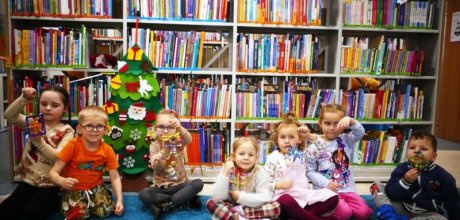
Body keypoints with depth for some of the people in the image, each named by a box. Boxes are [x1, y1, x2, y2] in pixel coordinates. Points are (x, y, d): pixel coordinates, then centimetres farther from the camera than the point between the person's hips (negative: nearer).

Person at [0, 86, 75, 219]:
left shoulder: (66, 131, -7)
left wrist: (38, 141, -30)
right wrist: (25, 98, -22)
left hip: (50, 185, -4)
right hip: (28, 181, 4)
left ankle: (52, 203, 6)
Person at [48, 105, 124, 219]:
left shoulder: (107, 150, -10)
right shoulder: (73, 145, -17)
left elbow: (115, 177, -5)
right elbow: (53, 172, -16)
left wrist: (119, 200, -15)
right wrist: (62, 181, -40)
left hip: (96, 187, 2)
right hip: (73, 189, -2)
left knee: (106, 211, -19)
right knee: (78, 215, -26)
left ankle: (89, 204, 13)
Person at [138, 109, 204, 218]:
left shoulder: (178, 141, -4)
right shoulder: (154, 145, -4)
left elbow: (188, 140, -30)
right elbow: (156, 169, -13)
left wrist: (180, 127, -53)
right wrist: (157, 161, -39)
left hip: (180, 184, 0)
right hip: (161, 186, 0)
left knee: (198, 183, -26)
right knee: (143, 194, -27)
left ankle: (164, 206, -25)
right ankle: (186, 200, -25)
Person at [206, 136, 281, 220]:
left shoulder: (259, 172, -12)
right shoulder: (228, 171, -10)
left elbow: (265, 198, -19)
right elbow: (218, 197, -19)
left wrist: (241, 197, -22)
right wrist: (224, 174, -29)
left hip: (252, 208, 0)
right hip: (230, 207, 0)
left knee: (275, 207, -25)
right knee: (211, 203, -23)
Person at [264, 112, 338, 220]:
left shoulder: (301, 154, 14)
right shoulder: (273, 158, 2)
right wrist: (278, 185, -16)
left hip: (305, 194, 5)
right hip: (285, 195, -5)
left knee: (332, 197, -14)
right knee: (285, 201, -40)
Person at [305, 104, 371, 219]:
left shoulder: (345, 140, 3)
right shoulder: (314, 148, -6)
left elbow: (360, 132, -15)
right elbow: (310, 171, -4)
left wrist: (351, 121, -35)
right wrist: (326, 183, -17)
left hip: (347, 188, 4)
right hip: (326, 191, -4)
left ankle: (342, 205, 13)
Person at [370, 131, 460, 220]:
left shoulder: (442, 176, -10)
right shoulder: (402, 168, -7)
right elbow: (391, 194, -15)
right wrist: (405, 181, -27)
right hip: (402, 208, 1)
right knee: (377, 186, -6)